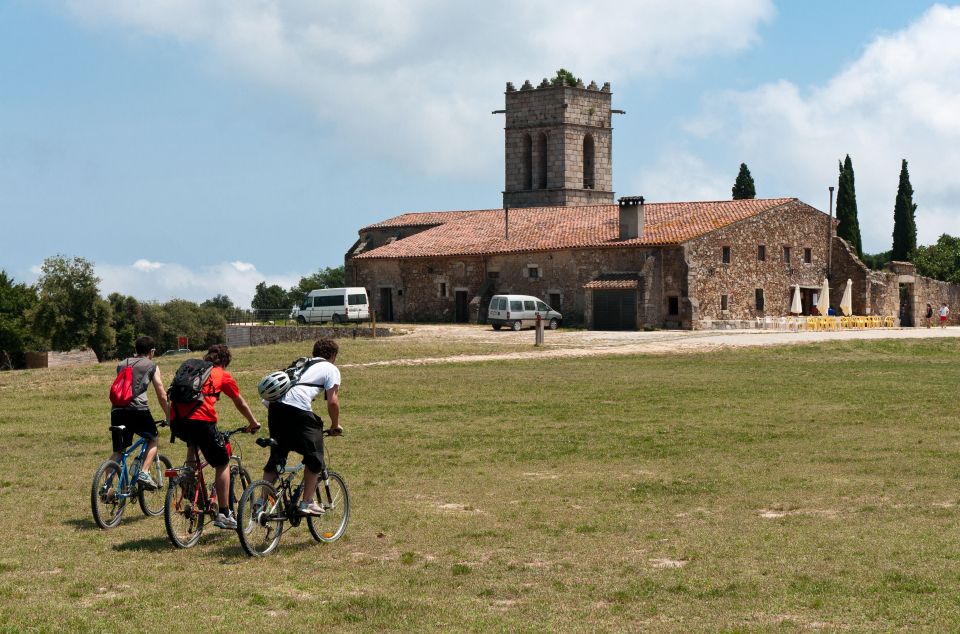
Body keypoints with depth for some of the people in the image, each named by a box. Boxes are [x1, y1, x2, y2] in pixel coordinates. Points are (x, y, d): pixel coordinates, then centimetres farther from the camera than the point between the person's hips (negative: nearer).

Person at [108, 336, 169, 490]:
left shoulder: (121, 364, 25)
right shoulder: (151, 366, 12)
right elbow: (162, 396, 11)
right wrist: (169, 416, 21)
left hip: (117, 410, 4)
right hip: (138, 409, -4)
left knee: (118, 451, 11)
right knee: (152, 440, 19)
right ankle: (144, 473, 1)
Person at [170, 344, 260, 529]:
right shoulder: (223, 375, 16)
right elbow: (240, 404, 25)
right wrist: (253, 423, 43)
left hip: (176, 420, 5)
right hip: (201, 420, -5)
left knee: (193, 439, 40)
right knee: (222, 463, 10)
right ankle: (224, 514, 6)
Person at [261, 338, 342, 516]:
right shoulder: (331, 369, 13)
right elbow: (332, 402, 3)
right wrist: (335, 425, 18)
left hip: (275, 406, 7)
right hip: (298, 409, -7)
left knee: (276, 456, 18)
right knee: (314, 457, 9)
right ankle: (307, 503, 9)